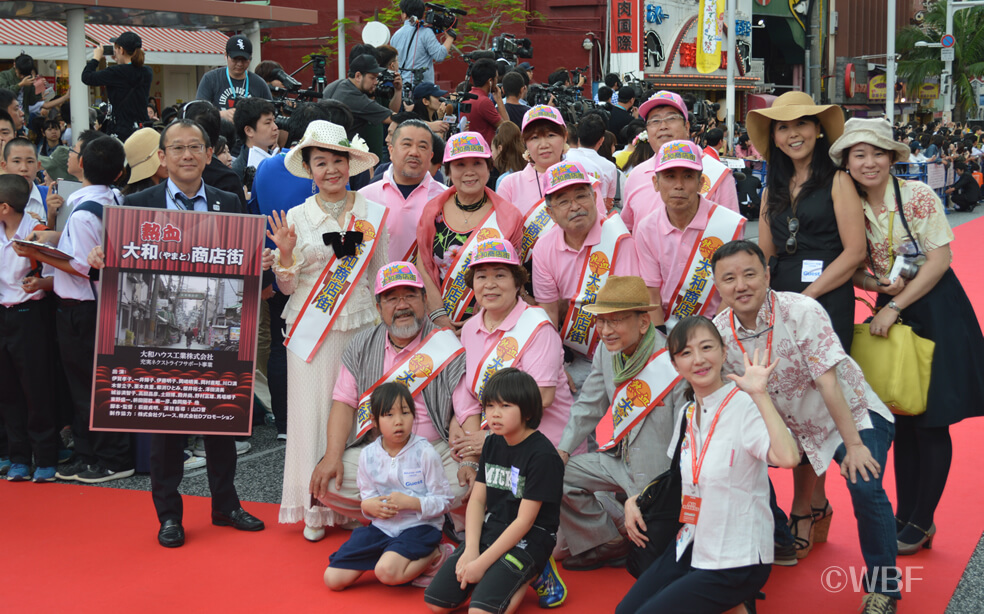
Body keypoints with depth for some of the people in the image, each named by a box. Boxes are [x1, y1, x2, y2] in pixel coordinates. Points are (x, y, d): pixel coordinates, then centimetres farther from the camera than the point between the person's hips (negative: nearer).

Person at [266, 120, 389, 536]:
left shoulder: (373, 214, 4)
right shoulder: (297, 217, 4)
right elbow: (287, 287, 5)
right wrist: (285, 254, -13)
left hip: (360, 326, 0)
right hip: (310, 328, 0)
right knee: (312, 411, 0)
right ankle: (316, 506, 12)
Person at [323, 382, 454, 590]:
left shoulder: (424, 453, -11)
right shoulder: (368, 455, 2)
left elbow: (444, 501, -8)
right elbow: (367, 495, 13)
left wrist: (409, 502, -21)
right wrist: (369, 506, -12)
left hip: (419, 527, -5)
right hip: (382, 527, 5)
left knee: (387, 572, -34)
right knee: (333, 578, -5)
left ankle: (434, 556, -4)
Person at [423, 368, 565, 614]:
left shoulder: (542, 455, -17)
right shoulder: (492, 443, 7)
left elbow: (524, 521, -17)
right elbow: (477, 500, 6)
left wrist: (482, 563, -18)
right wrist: (470, 550, -9)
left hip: (528, 540, -7)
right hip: (489, 531, 7)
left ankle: (530, 577, 0)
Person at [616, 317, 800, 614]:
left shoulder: (745, 406, -19)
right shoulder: (687, 414, 5)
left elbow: (787, 457, -39)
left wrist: (760, 394, -38)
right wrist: (635, 501, 7)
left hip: (737, 564, -8)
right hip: (692, 547, 8)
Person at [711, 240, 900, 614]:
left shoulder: (802, 312, -26)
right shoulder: (719, 331, -12)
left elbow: (828, 381, -29)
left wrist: (853, 445, -30)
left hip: (853, 415, -5)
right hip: (792, 427, 5)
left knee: (864, 485, -27)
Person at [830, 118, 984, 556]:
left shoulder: (917, 196, -13)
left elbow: (940, 258, -14)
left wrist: (896, 305, -17)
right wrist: (879, 285, -15)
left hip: (935, 310, -5)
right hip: (891, 313, 5)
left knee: (932, 422, -1)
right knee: (903, 420, 9)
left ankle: (920, 524, 10)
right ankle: (906, 516, 18)